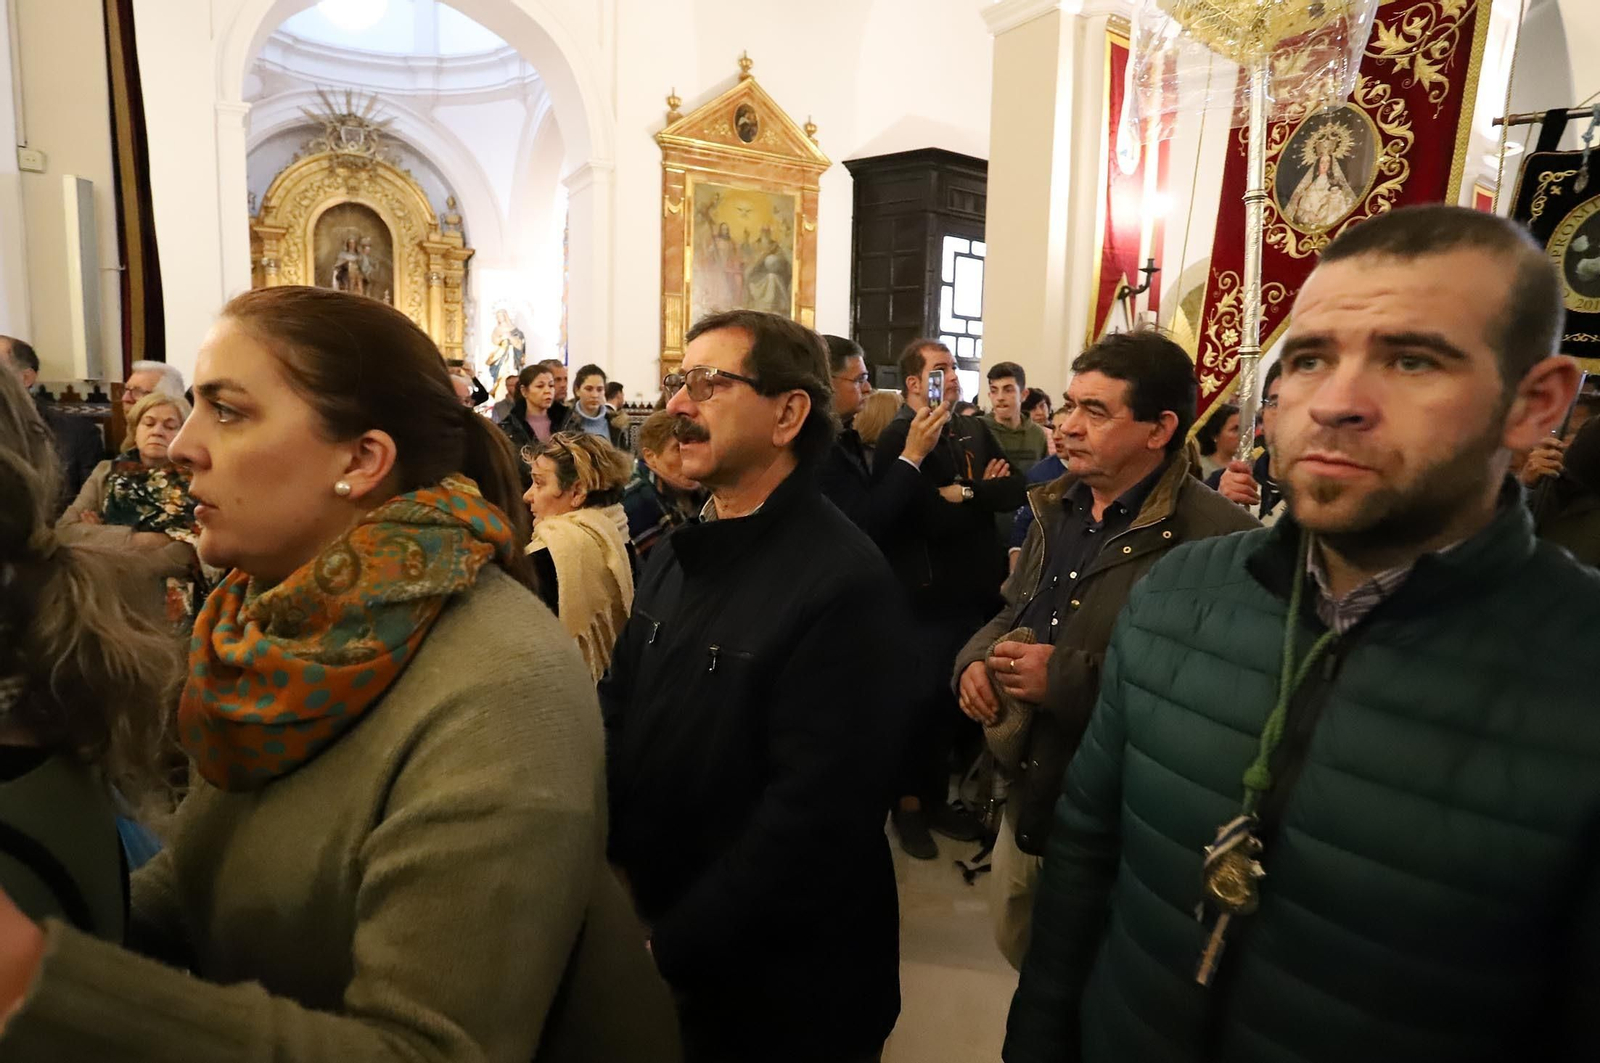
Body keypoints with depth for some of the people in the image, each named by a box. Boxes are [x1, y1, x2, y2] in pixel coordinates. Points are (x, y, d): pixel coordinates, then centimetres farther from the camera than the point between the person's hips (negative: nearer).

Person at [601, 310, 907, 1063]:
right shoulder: (679, 551, 3)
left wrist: (676, 945, -19)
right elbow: (617, 711, 5)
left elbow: (814, 817, -26)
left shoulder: (843, 583, -24)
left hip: (781, 982, -7)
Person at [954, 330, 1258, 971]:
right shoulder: (1057, 509, 5)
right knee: (1019, 952, 27)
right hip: (1025, 803, 8)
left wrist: (1068, 678, -27)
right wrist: (976, 659, -3)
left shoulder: (1216, 539, -22)